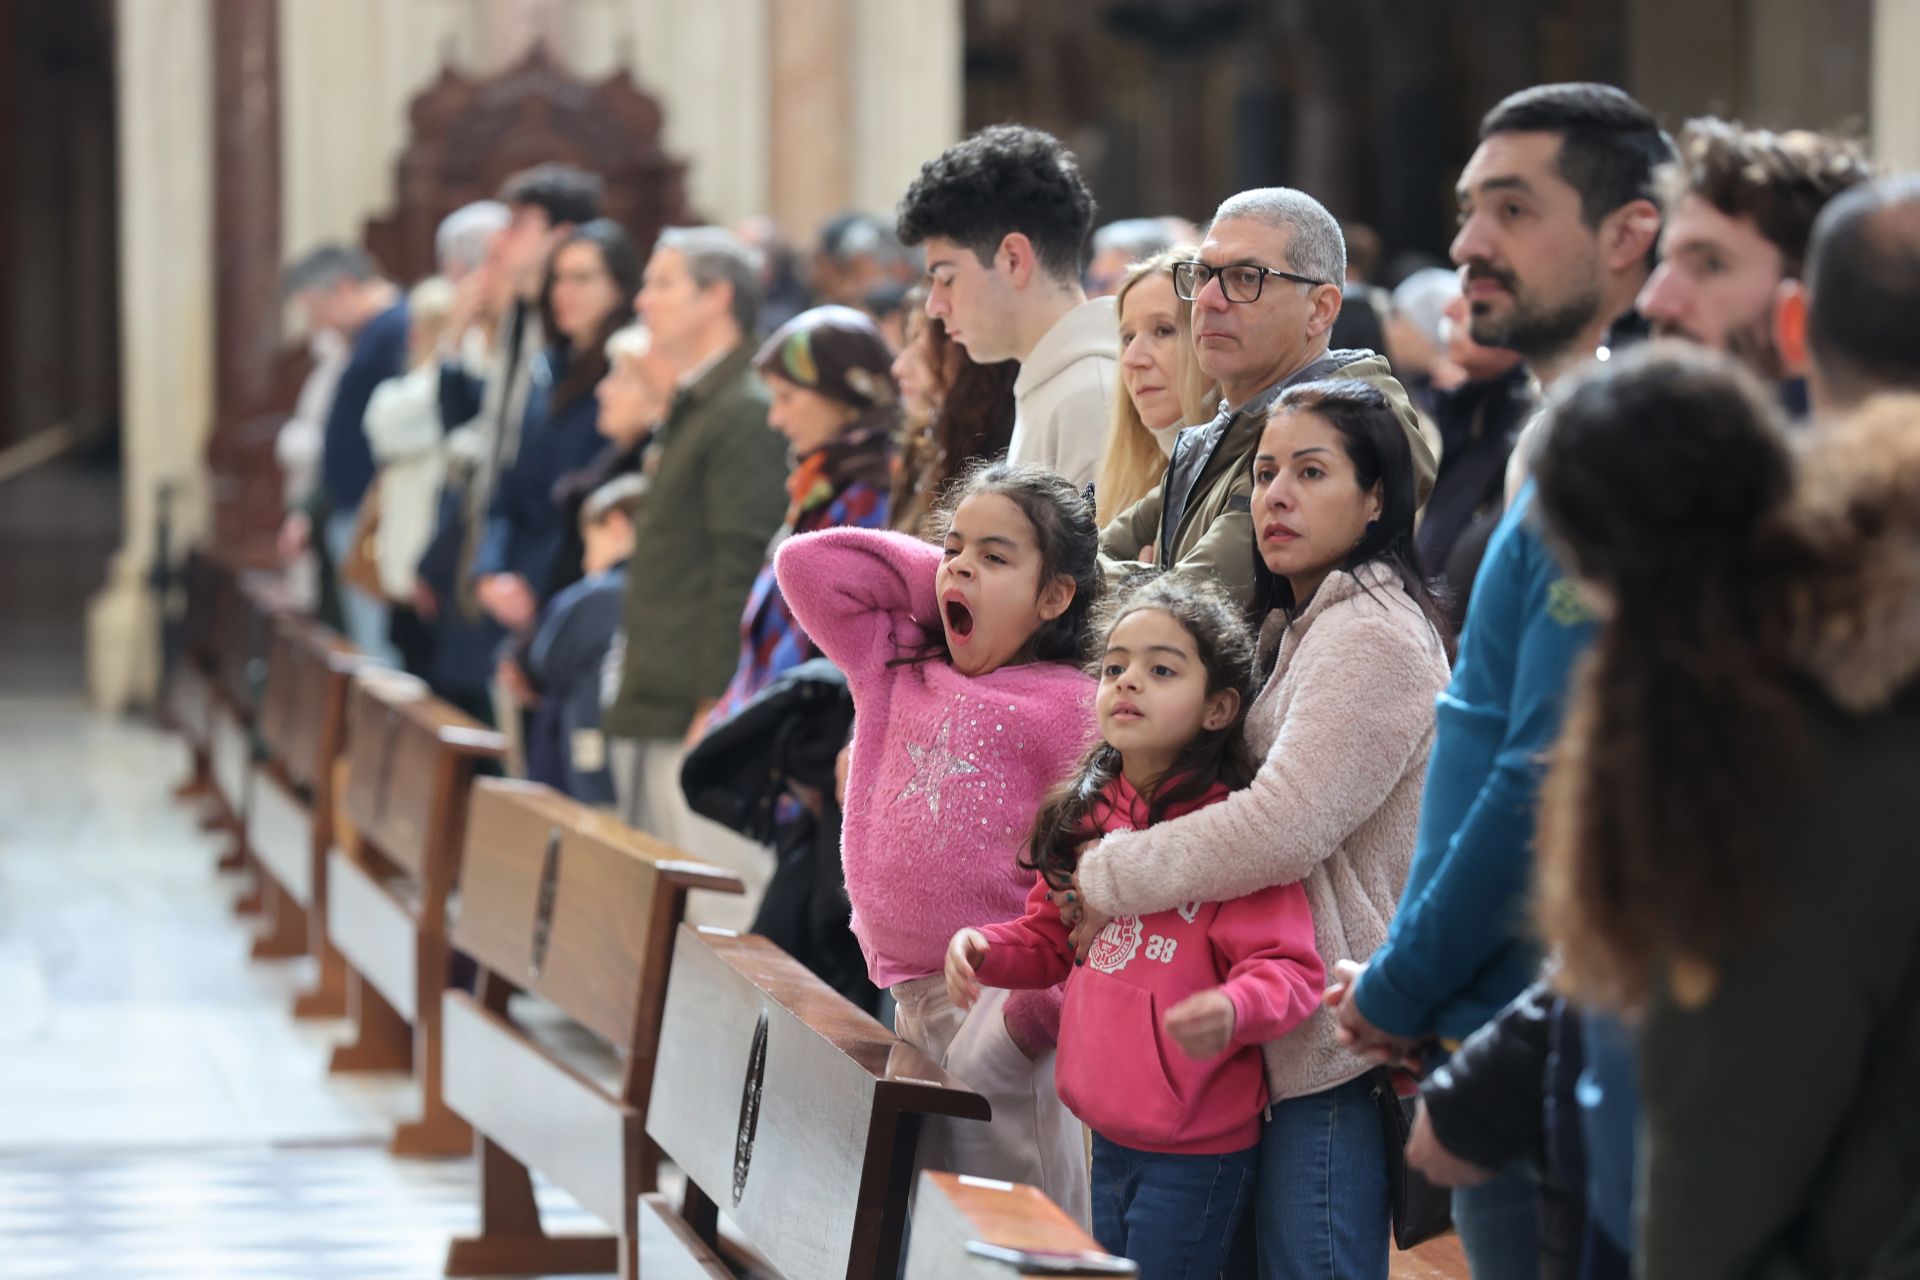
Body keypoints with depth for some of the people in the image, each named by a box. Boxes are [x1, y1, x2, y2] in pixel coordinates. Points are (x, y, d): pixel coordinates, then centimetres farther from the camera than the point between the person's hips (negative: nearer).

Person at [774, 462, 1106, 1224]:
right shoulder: (897, 667, 14)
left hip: (1002, 992, -7)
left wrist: (1038, 1008, -19)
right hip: (911, 990, 7)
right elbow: (808, 566, 15)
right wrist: (934, 577, 9)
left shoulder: (1072, 705, -7)